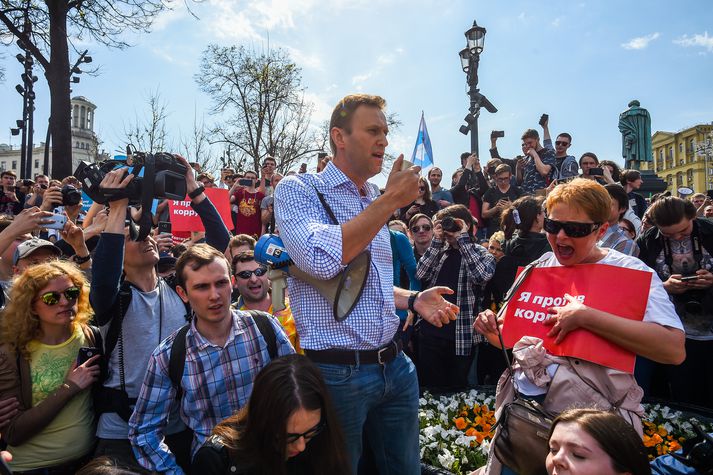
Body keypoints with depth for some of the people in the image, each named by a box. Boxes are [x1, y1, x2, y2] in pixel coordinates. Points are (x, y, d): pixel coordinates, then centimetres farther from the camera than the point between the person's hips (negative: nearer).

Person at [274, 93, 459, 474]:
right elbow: (322, 260, -28)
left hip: (395, 366, 7)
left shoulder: (376, 202, 12)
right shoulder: (297, 190, -8)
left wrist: (412, 299, 5)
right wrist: (390, 201, -20)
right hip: (338, 372, -6)